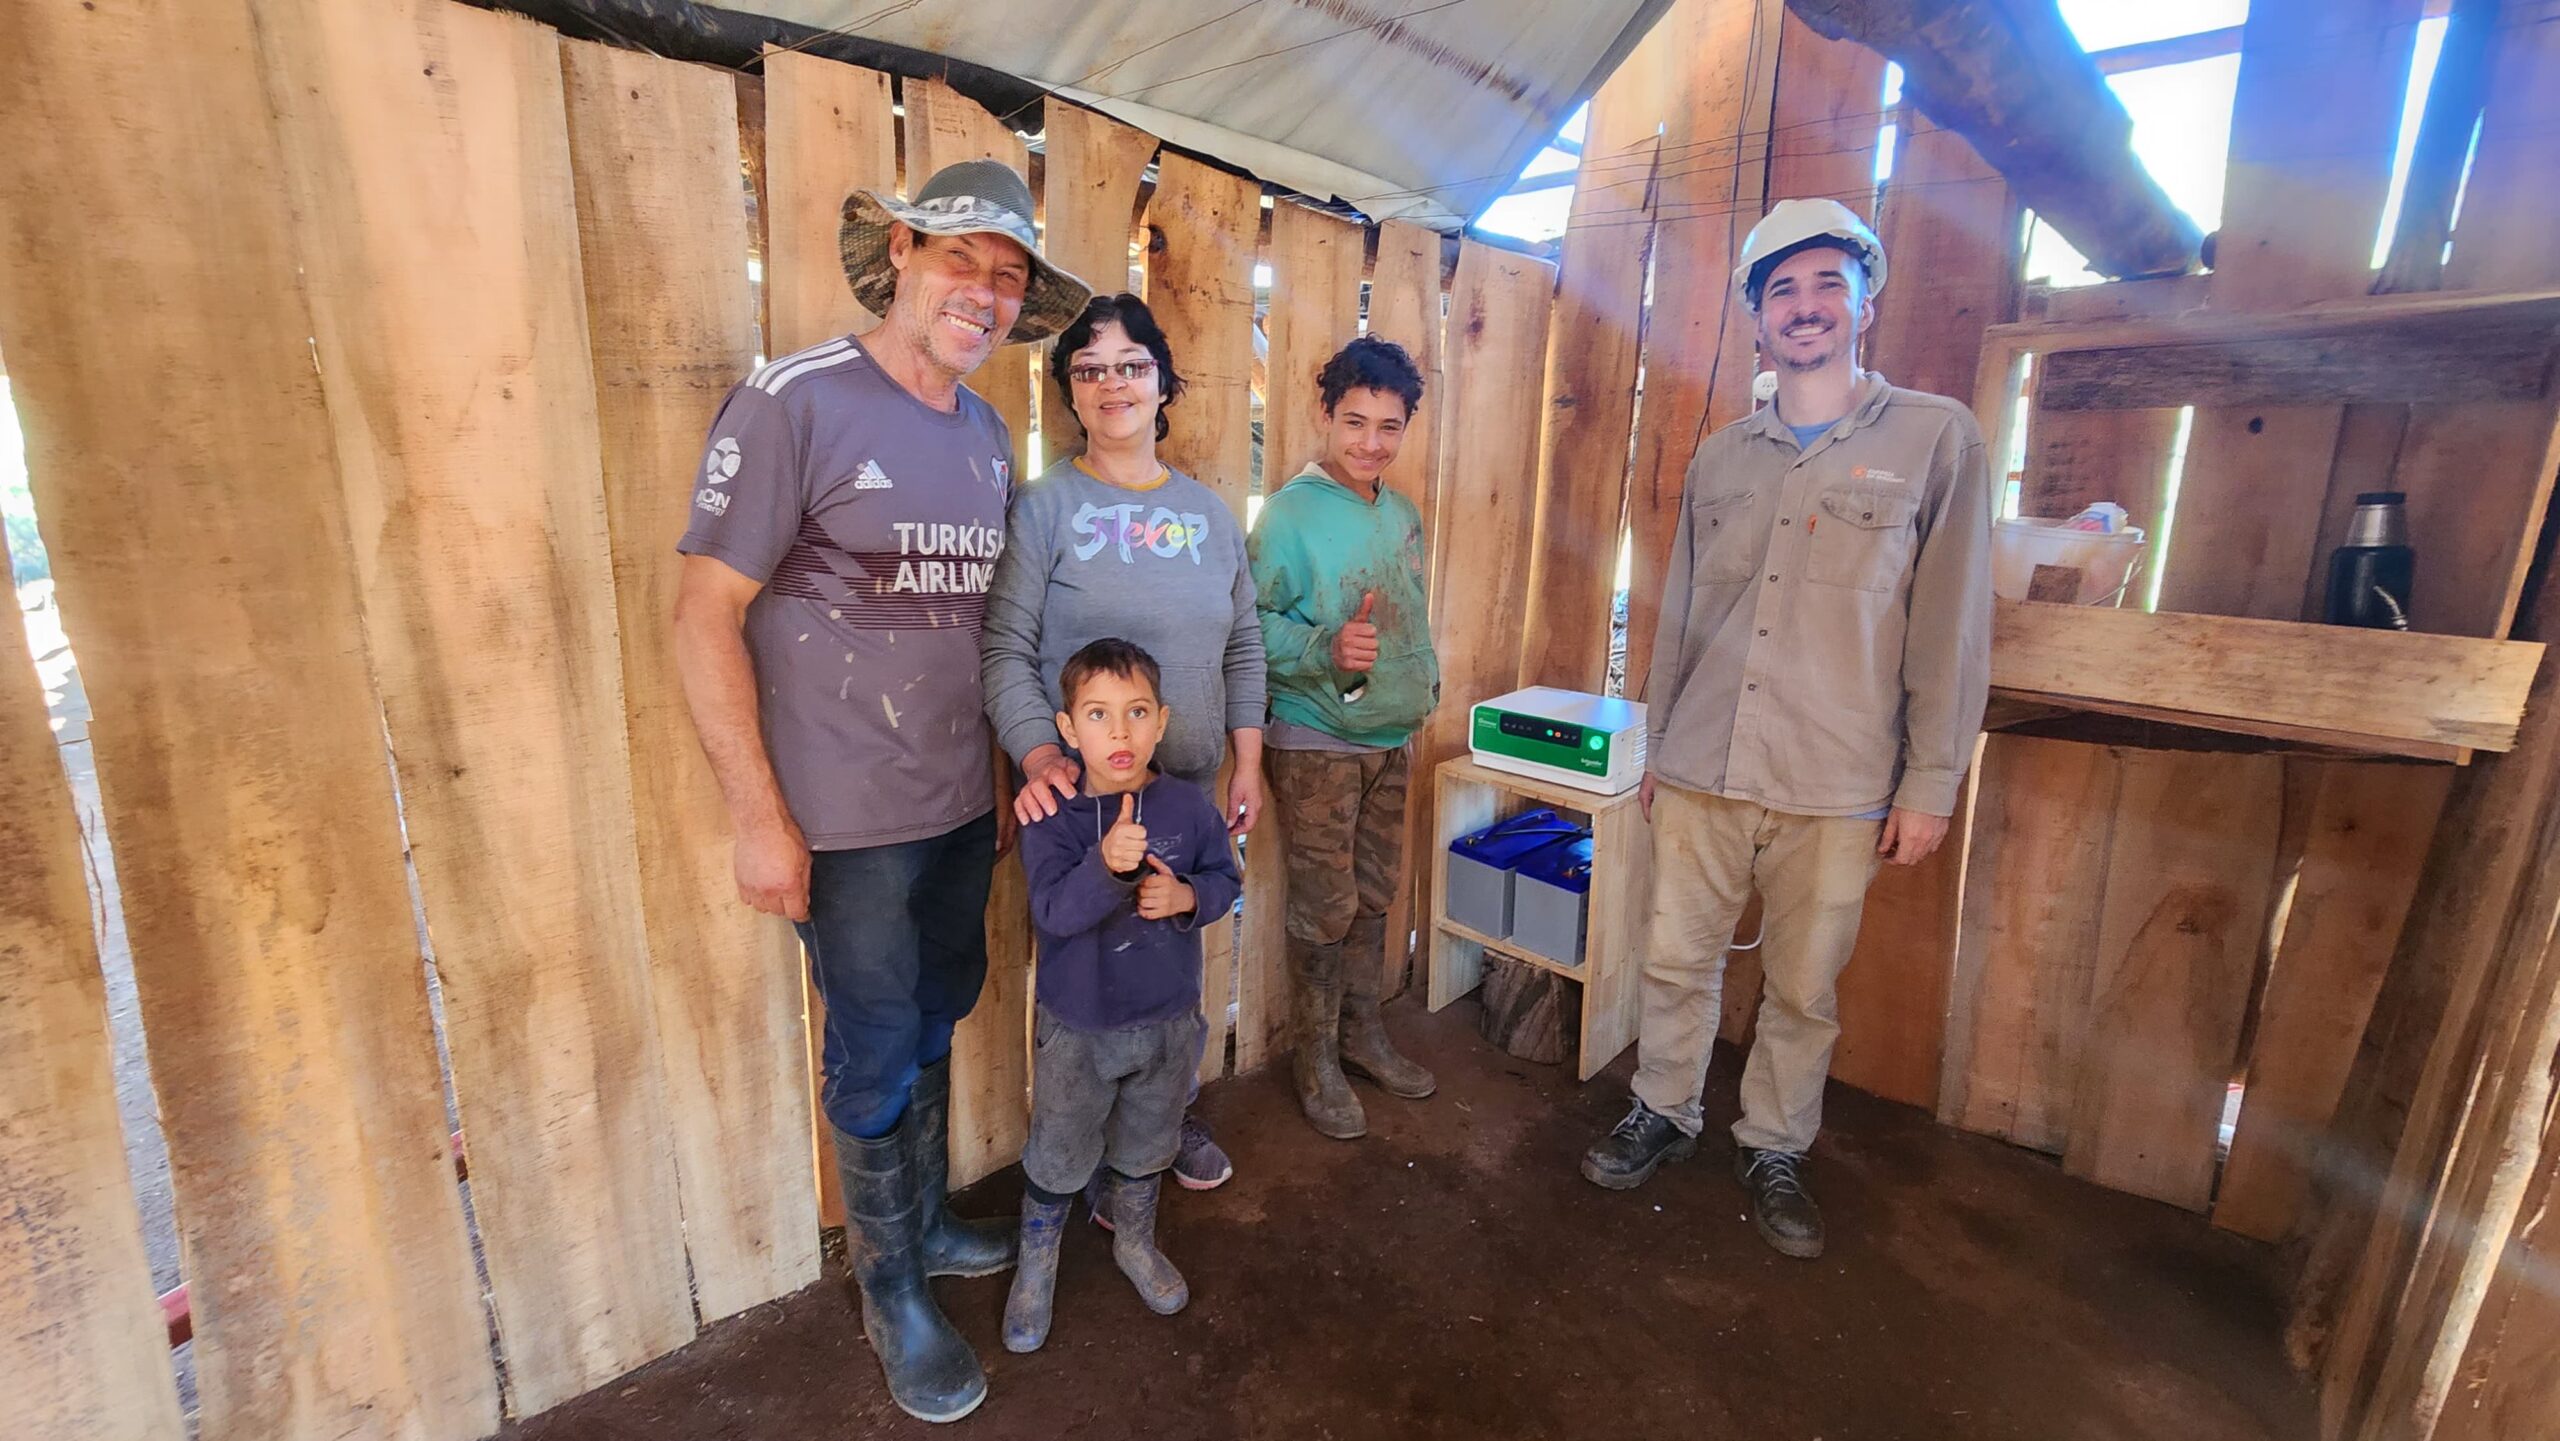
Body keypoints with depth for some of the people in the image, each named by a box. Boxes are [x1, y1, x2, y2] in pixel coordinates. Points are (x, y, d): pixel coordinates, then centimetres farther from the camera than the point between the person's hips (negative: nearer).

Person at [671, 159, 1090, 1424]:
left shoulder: (988, 435, 6)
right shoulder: (794, 402, -13)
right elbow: (704, 618, -13)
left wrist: (1016, 770, 12)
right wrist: (759, 818, -14)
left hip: (964, 807, 6)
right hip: (851, 823, -6)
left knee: (934, 1030, 21)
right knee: (878, 1061, 11)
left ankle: (928, 1222, 45)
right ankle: (893, 1294, 35)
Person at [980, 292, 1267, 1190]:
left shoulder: (1210, 512, 9)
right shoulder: (1045, 508, -5)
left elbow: (1243, 646, 12)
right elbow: (1006, 650, -10)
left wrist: (1247, 765, 8)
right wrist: (1039, 757, -24)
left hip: (1190, 787, 5)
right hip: (1082, 790, -4)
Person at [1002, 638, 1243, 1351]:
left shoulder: (1188, 806, -11)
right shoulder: (1052, 816, -19)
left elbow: (1226, 877, 0)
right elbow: (1053, 911, -29)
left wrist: (1186, 897, -21)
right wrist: (1107, 865, -46)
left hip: (1168, 1020, 3)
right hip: (1077, 1025, -2)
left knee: (1146, 1147, 25)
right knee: (1058, 1158, 17)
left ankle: (1135, 1242, 52)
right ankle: (1036, 1266, 45)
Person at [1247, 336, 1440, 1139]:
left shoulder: (1403, 516, 10)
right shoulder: (1289, 514, -12)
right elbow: (1254, 624, -18)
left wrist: (1425, 688, 16)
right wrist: (1326, 648, -31)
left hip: (1391, 741, 7)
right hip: (1315, 743, -7)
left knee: (1375, 896, 17)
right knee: (1325, 908, 3)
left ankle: (1362, 1034, 36)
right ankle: (1316, 1061, 23)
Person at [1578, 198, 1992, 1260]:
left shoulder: (1936, 438, 0)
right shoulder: (1720, 459, 9)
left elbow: (1951, 628, -2)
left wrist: (1930, 786, -4)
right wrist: (1656, 743, 14)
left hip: (1837, 792, -2)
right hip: (1700, 776, 3)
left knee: (1803, 990, 11)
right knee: (1677, 962, 12)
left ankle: (1774, 1150, 33)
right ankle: (1663, 1113, 34)